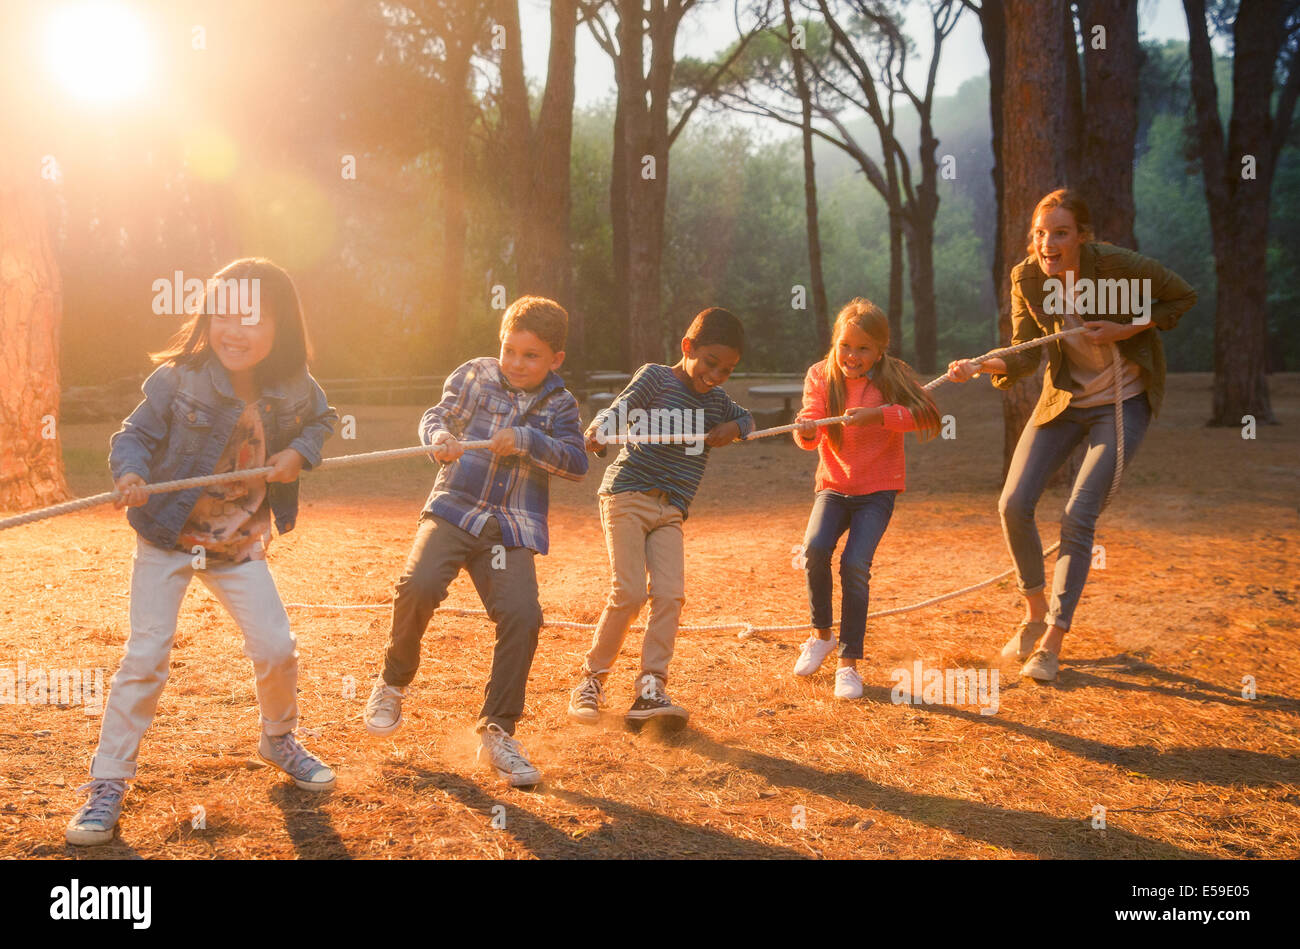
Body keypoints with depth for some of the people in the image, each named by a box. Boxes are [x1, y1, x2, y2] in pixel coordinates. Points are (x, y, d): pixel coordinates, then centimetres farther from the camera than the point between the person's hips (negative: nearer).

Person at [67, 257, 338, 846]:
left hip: (240, 546, 3)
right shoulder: (177, 380, -18)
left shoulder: (294, 389, -8)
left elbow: (322, 420, 12)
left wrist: (300, 452, -7)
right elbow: (135, 434, -10)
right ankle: (108, 784, 5)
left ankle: (279, 741, 31)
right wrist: (131, 473, -30)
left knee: (277, 650, 1)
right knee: (145, 657, -7)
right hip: (167, 538, -3)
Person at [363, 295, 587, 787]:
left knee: (522, 615, -17)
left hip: (512, 528, 1)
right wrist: (439, 437, -22)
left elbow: (577, 463, -5)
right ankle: (393, 682, 4)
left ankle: (496, 732, 0)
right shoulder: (475, 375, 7)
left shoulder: (560, 404, 5)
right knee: (419, 585, -25)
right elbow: (436, 416, 2)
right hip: (454, 508, 0)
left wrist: (526, 441, -19)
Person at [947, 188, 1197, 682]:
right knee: (1014, 505, -6)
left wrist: (1128, 328, -20)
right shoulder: (1026, 278, -11)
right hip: (1063, 399, 4)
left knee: (1078, 516, -13)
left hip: (1123, 403, -4)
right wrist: (984, 366, -25)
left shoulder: (1119, 265, -23)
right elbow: (1027, 353, -5)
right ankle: (1035, 614, 18)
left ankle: (1052, 644, -4)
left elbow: (1183, 296, -7)